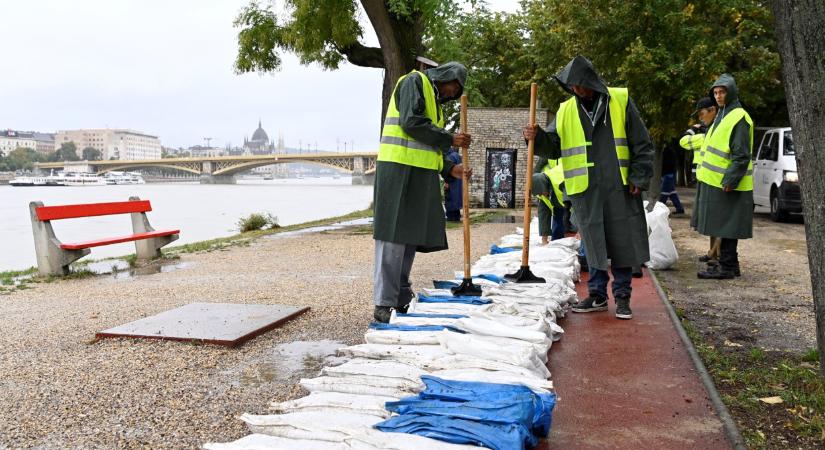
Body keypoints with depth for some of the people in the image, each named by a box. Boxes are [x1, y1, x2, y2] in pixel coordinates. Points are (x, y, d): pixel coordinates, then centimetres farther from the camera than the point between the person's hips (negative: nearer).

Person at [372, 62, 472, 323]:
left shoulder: (435, 102, 29)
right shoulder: (415, 81, 1)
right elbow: (411, 122, -14)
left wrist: (450, 169, 10)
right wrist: (449, 139, -8)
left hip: (421, 175, 9)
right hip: (399, 169, -9)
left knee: (411, 238, 8)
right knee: (393, 237, -10)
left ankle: (402, 300, 13)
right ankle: (384, 304, -9)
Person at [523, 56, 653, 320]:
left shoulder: (620, 101, 3)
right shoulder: (566, 110, 9)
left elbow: (642, 143, 3)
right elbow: (554, 147, 8)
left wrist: (639, 178, -3)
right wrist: (537, 138, -12)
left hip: (619, 188, -1)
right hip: (585, 190, 2)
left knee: (622, 242, 3)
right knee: (593, 243, 8)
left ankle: (622, 296, 14)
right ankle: (597, 293, 19)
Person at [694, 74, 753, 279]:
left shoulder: (739, 118, -11)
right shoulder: (722, 116, 20)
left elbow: (742, 155, -17)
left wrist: (730, 181, -20)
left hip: (727, 185, -10)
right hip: (715, 182, 10)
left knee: (726, 227, -6)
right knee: (722, 226, 13)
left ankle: (727, 267, -1)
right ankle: (730, 264, 22)